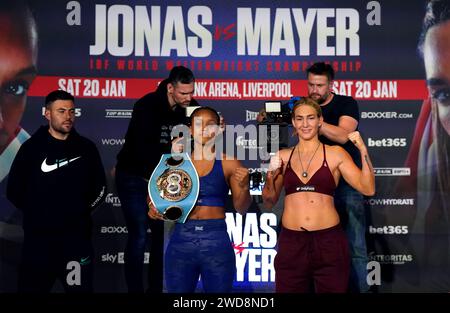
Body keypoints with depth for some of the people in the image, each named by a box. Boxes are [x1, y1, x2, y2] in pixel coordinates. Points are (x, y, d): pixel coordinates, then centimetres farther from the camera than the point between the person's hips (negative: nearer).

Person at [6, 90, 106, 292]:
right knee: (32, 288, 6)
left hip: (77, 236, 2)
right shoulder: (32, 148, 0)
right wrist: (36, 213, 2)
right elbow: (14, 191, 2)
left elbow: (100, 186, 14)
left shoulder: (86, 147, 6)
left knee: (80, 288, 9)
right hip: (39, 237, -1)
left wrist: (84, 209, 5)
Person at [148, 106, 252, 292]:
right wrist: (153, 207, -8)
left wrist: (244, 187, -14)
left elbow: (241, 209, 4)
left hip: (217, 241, -1)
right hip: (180, 241, 1)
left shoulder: (228, 163, 2)